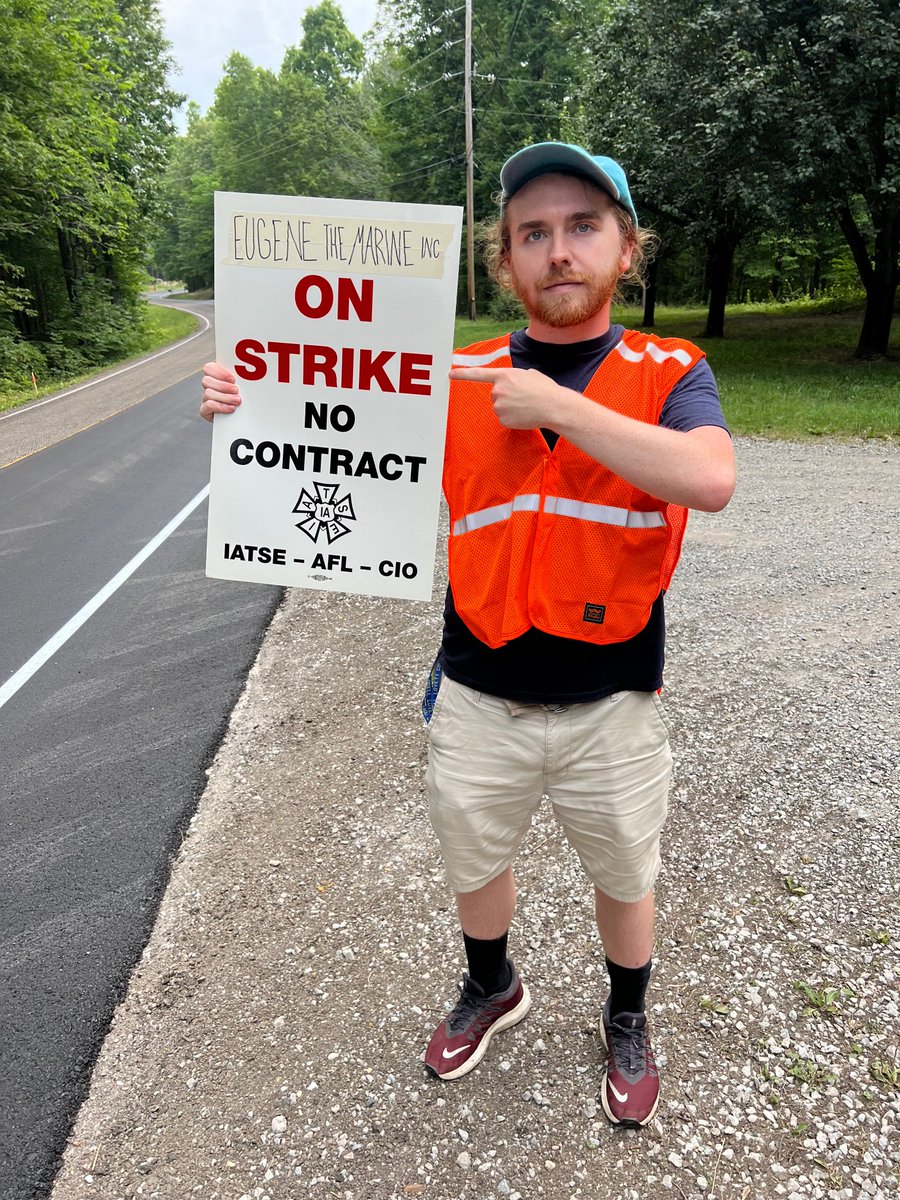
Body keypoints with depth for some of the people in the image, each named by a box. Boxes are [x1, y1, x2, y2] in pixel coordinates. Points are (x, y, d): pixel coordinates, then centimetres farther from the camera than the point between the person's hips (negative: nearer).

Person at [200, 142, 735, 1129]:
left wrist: (556, 404, -27)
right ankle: (492, 987, 56)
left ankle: (627, 1019, 53)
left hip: (612, 710, -1)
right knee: (474, 865, 23)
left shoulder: (668, 374, -7)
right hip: (479, 702, 2)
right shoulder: (458, 383, -3)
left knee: (624, 879, 21)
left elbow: (710, 479, -28)